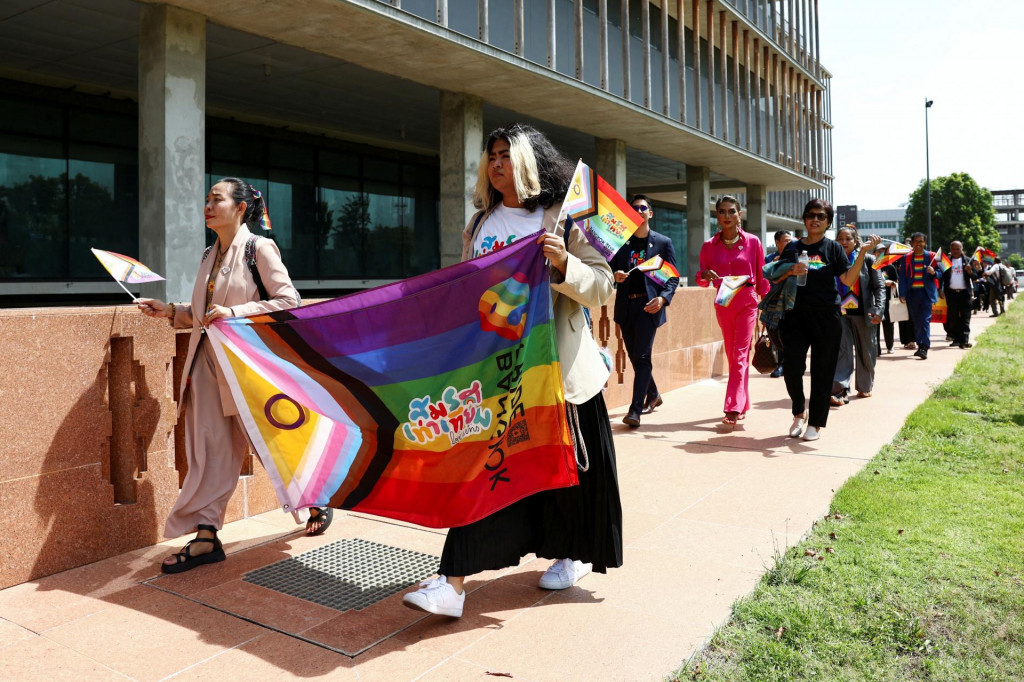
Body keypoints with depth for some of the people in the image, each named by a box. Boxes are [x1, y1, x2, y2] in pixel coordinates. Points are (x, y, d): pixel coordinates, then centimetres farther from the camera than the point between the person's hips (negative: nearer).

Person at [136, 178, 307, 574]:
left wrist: (236, 313, -20)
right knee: (209, 449, 3)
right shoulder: (210, 256, 14)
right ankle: (205, 538, 8)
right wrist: (170, 312, 6)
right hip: (208, 360, 7)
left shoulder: (259, 248, -8)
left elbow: (289, 301, -14)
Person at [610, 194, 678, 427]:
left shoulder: (663, 242, 4)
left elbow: (673, 277, 3)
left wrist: (663, 298, -14)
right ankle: (653, 395, 34)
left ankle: (635, 410, -12)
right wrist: (615, 275, -14)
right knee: (634, 356, 12)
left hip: (649, 305, -4)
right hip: (626, 305, 4)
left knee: (642, 356, -11)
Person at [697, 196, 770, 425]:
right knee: (732, 355, 9)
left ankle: (733, 409, -14)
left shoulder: (752, 242, -2)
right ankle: (743, 405, 21)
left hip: (747, 302, -3)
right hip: (723, 304, 3)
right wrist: (705, 276, -17)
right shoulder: (709, 246, 3)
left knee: (740, 354, -11)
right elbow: (701, 280, 6)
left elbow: (762, 277, 2)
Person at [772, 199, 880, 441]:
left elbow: (849, 280, -6)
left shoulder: (833, 248, 4)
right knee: (792, 367, -5)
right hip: (796, 314, 1)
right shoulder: (793, 247, 9)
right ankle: (799, 410, 21)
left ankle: (816, 422, 15)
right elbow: (776, 278, 10)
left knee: (822, 371, 3)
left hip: (826, 316, -1)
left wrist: (863, 252, -16)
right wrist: (791, 271, -9)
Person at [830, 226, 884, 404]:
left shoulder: (868, 259, 1)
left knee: (866, 352, 10)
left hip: (864, 313, 0)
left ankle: (865, 387, 27)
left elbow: (879, 286, 0)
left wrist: (878, 310, -11)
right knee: (841, 350, -10)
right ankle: (840, 391, -15)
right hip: (840, 313, 0)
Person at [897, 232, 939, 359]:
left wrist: (933, 272, -18)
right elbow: (902, 277, 7)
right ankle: (920, 346, 18)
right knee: (916, 321, 8)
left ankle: (924, 348, -16)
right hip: (912, 293, 3)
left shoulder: (931, 256, 4)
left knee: (925, 320, -11)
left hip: (926, 293, -3)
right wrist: (902, 294, -2)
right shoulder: (906, 258, 8)